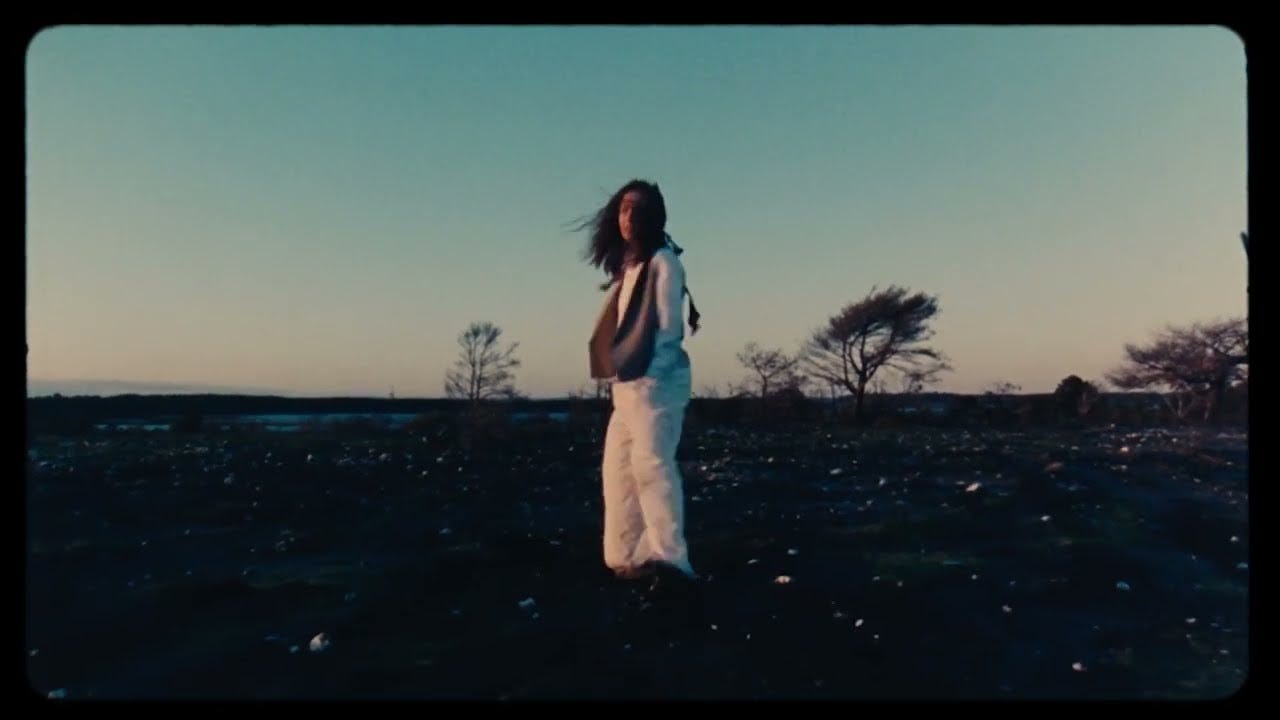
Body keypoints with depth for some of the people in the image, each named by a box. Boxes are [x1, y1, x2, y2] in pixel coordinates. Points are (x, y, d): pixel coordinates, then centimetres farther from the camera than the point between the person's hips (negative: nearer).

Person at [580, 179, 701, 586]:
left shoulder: (663, 259, -4)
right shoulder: (628, 264, 20)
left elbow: (668, 325, -12)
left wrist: (643, 370, -20)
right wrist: (618, 372, 10)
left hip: (655, 379, -9)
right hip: (628, 382, 9)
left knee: (651, 461, -21)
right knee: (618, 468, 9)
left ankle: (667, 555, -26)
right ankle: (628, 554, 14)